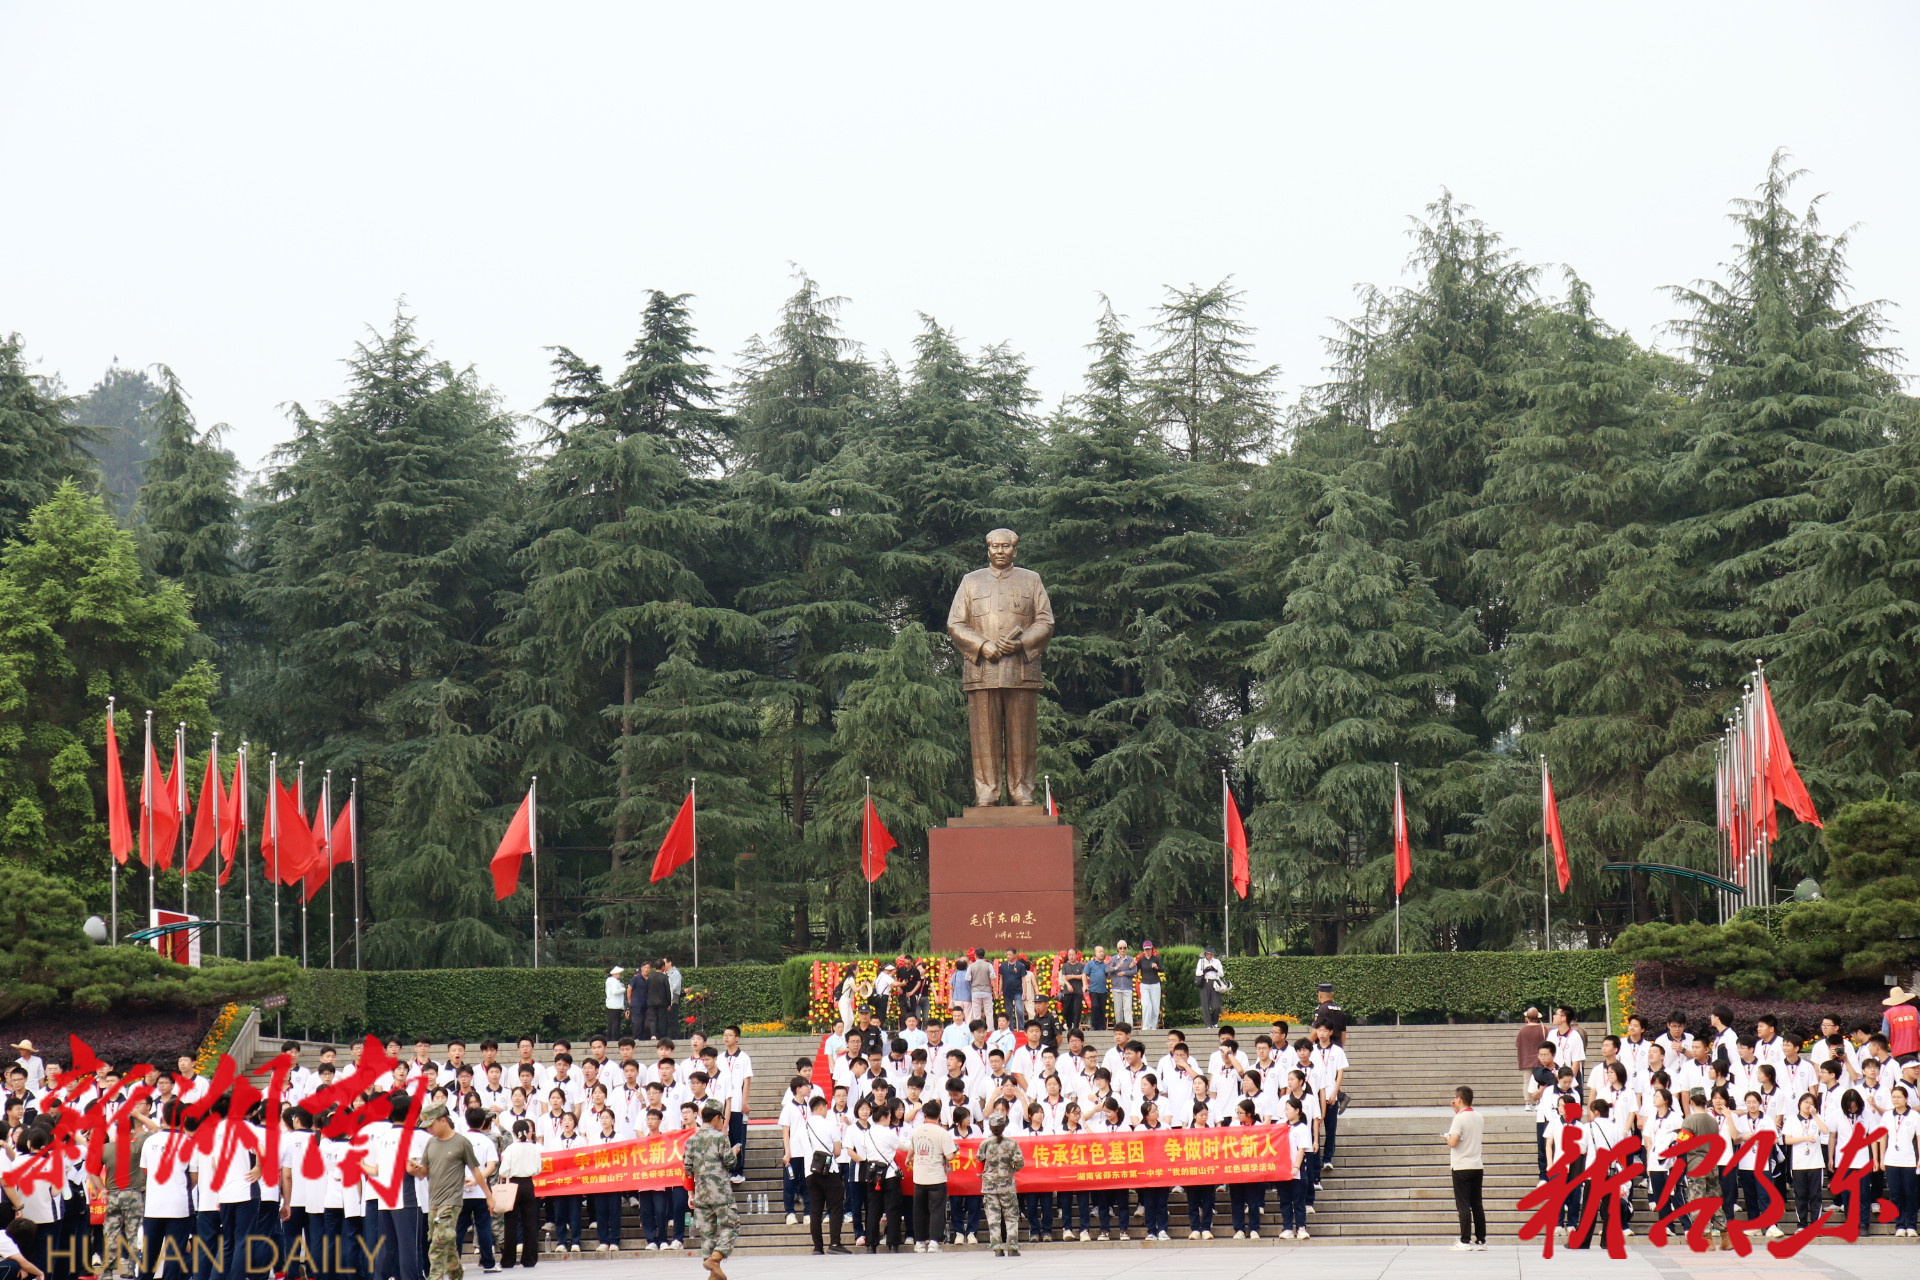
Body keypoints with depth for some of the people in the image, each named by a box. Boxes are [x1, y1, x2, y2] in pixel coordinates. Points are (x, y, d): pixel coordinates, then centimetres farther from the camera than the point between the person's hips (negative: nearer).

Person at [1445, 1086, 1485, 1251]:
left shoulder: (1459, 1118, -14)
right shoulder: (1478, 1117, 8)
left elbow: (1453, 1142, -20)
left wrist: (1447, 1138, 4)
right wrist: (1458, 1111, 25)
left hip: (1461, 1168, -6)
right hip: (1477, 1166, 6)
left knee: (1463, 1205, -4)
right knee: (1477, 1204, 10)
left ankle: (1465, 1242, -6)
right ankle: (1481, 1239, 11)